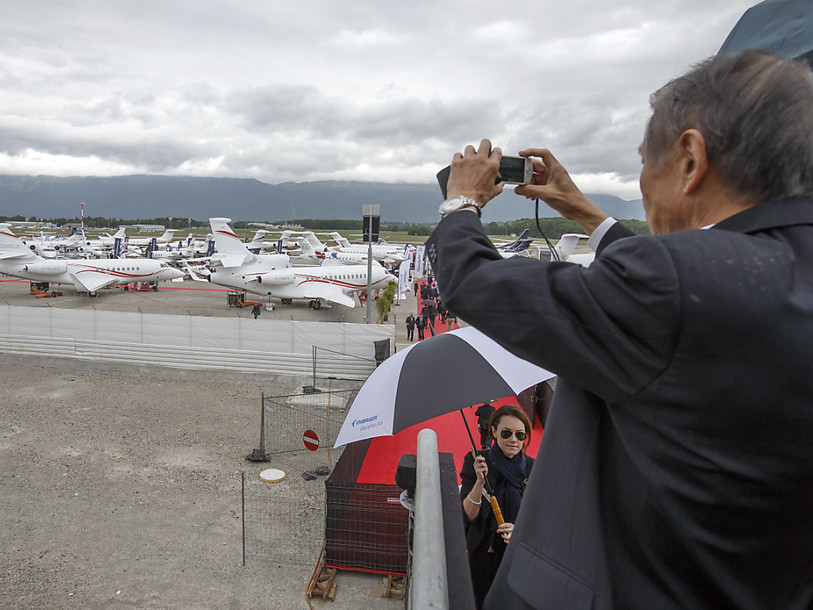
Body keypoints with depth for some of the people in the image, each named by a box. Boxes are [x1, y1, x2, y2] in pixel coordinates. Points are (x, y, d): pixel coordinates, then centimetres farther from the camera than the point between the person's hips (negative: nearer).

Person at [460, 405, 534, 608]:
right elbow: (467, 516, -12)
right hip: (481, 556, -1)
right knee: (476, 603, 7)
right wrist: (480, 481, -26)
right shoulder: (475, 462, -8)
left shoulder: (533, 468, -2)